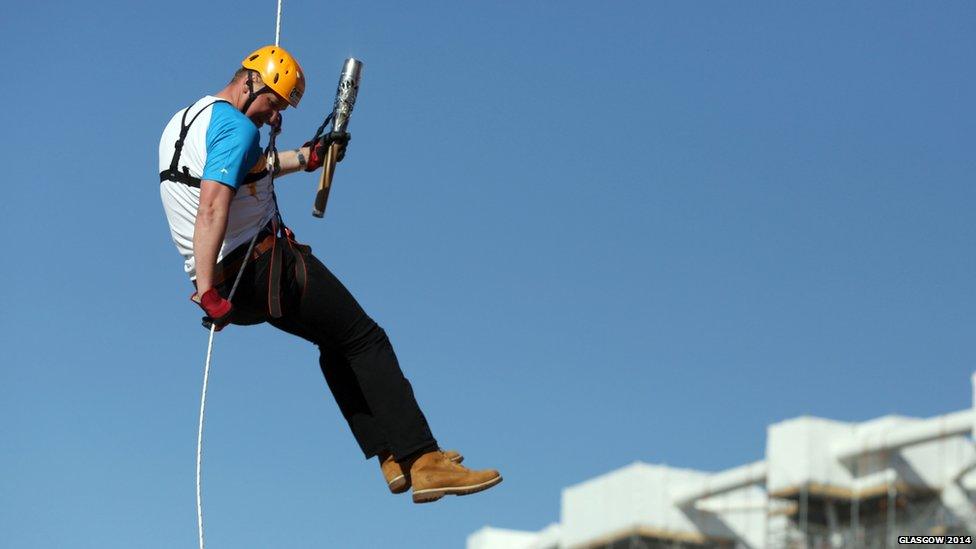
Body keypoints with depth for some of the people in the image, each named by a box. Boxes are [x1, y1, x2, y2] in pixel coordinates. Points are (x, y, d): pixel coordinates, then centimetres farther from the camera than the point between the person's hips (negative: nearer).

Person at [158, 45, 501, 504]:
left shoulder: (180, 122, 16)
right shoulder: (236, 126, -15)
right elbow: (211, 208, -28)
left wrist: (305, 158, 42)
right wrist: (207, 293, -32)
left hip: (225, 278, 10)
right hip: (268, 268, -10)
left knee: (336, 342, 23)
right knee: (365, 341, -1)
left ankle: (391, 458, 19)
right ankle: (424, 461, -7)